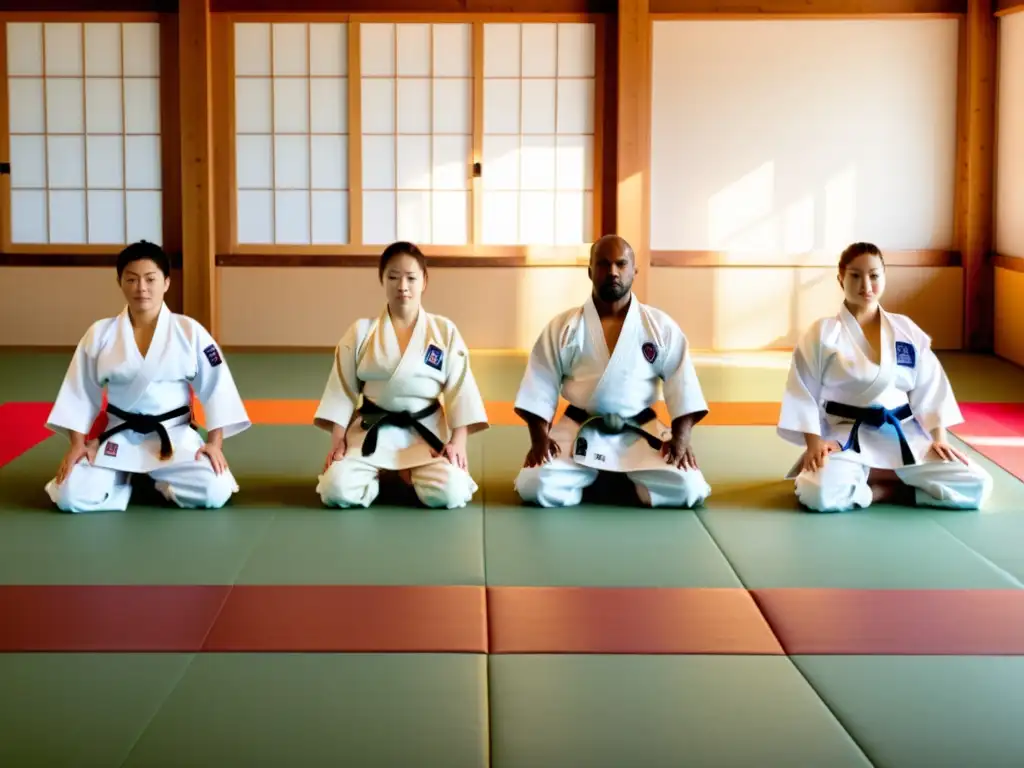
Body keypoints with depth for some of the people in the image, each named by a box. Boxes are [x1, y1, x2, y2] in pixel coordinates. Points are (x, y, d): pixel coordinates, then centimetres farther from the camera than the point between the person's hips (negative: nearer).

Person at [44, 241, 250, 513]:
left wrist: (215, 443, -9)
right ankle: (123, 480, 11)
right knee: (70, 496, -22)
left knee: (215, 492, -25)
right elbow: (80, 392, 6)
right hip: (118, 439, 1)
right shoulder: (100, 334, -1)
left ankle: (157, 483, 8)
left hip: (175, 438, -1)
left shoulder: (190, 331, -5)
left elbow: (216, 387, -2)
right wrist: (77, 444, -3)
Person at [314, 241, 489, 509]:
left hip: (427, 431, 0)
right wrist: (337, 441, -4)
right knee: (336, 490, -25)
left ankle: (411, 474, 9)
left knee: (451, 493, -26)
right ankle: (380, 475, 10)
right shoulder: (361, 331, 1)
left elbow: (459, 388, -1)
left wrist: (458, 441, -11)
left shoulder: (445, 331, 0)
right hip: (371, 432, 0)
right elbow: (343, 389, 4)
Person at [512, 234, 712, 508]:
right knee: (535, 486, -24)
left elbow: (681, 382, 0)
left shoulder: (661, 326, 0)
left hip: (641, 433, 1)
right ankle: (591, 477, 9)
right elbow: (540, 385, 0)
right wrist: (540, 438, -11)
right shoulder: (563, 327, -2)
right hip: (578, 432, 0)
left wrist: (681, 437, -12)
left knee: (688, 489, -21)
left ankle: (628, 480, 10)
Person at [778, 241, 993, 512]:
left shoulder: (907, 330, 6)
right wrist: (814, 443, -14)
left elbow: (930, 388, 7)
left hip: (905, 437, 3)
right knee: (821, 493, -36)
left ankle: (882, 487, -4)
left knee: (976, 485, -15)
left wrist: (939, 438, -3)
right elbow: (804, 392, -3)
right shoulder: (823, 333, -3)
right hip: (845, 438, -3)